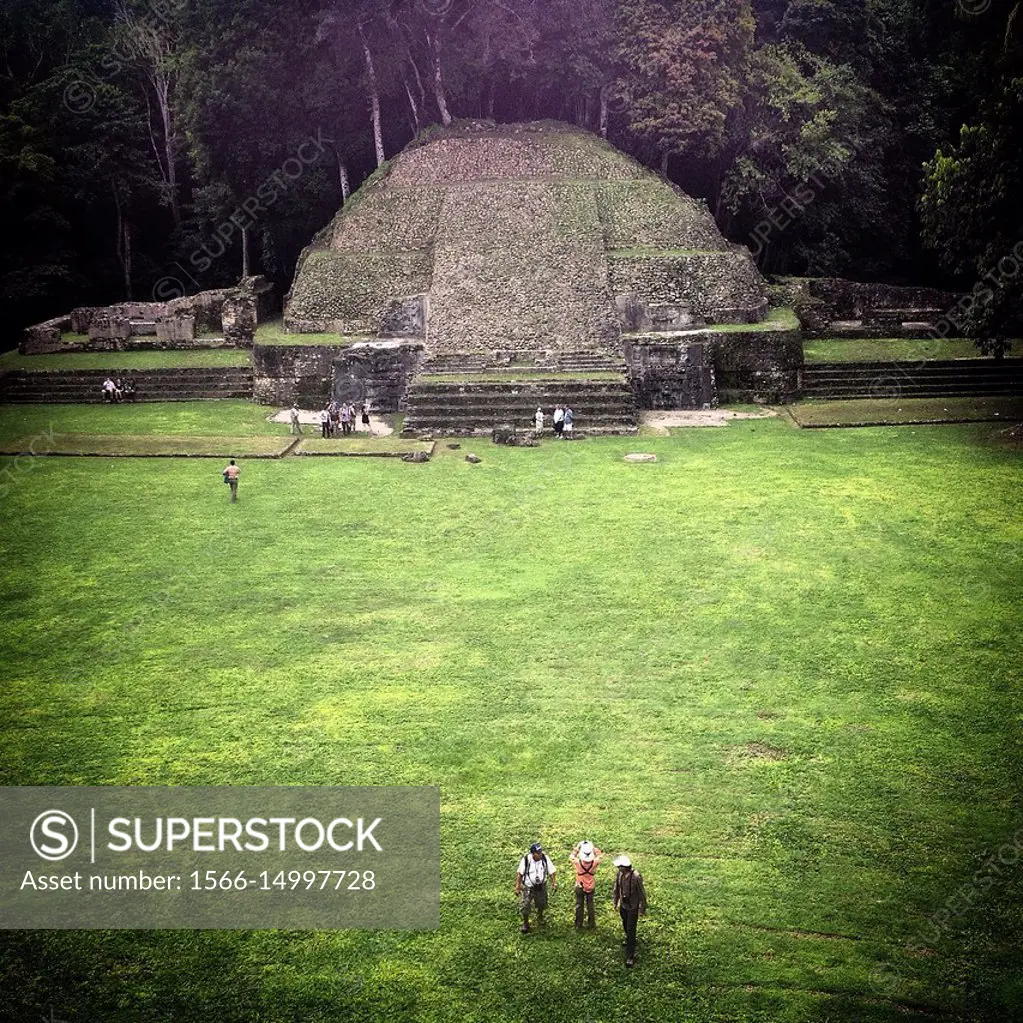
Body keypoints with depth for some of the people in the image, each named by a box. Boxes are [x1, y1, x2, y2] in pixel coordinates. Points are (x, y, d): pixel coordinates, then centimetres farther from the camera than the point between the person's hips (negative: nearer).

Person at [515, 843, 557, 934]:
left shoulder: (545, 858, -19)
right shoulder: (525, 860, -24)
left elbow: (552, 872, -5)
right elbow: (520, 874, -11)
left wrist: (554, 883, -9)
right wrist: (517, 887, -7)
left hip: (541, 886, 2)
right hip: (528, 888, -2)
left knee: (541, 905, 21)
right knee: (524, 907, -1)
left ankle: (540, 918, 52)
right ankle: (525, 924, 26)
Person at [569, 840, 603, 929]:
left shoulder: (578, 862, -30)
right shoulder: (594, 863, -28)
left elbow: (571, 856, -7)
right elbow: (600, 855, -6)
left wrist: (578, 847, -9)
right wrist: (593, 847, -7)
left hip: (579, 887, -1)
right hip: (590, 887, 1)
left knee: (579, 905, 19)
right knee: (590, 905, 20)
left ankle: (578, 923, 32)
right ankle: (591, 923, 32)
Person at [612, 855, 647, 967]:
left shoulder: (636, 876, -28)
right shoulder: (619, 874, -11)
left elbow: (641, 893, -18)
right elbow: (616, 888, 6)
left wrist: (642, 909, -10)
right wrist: (616, 902, 14)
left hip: (633, 906, -6)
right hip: (623, 905, 6)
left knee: (631, 930, -4)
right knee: (625, 925, 26)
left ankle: (630, 956, 2)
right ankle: (628, 939, 55)